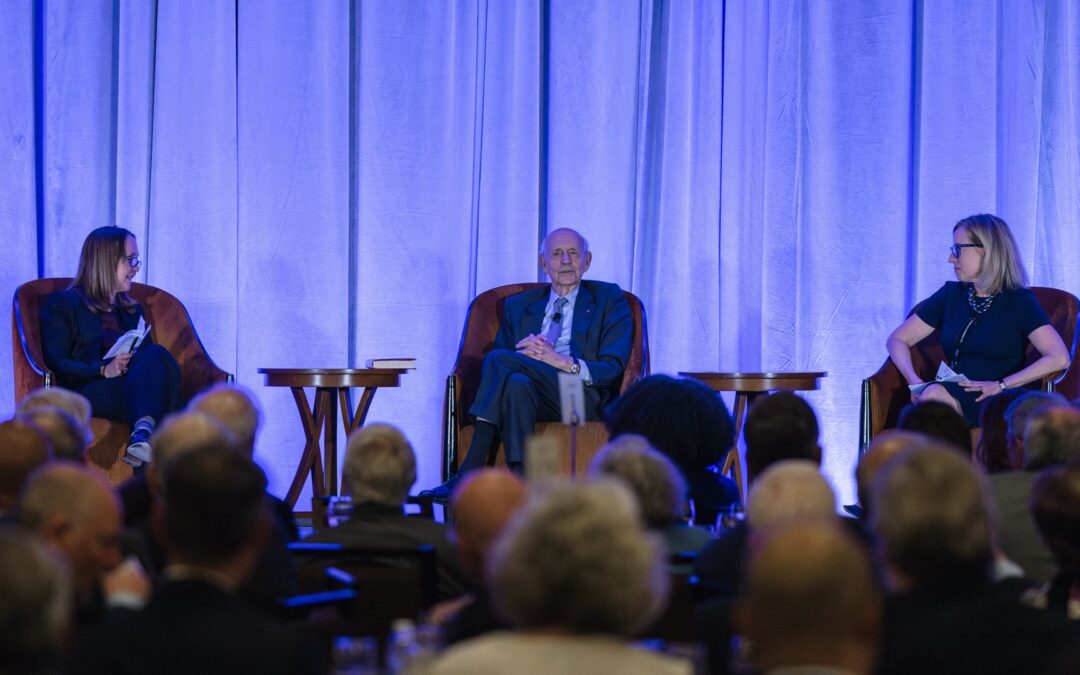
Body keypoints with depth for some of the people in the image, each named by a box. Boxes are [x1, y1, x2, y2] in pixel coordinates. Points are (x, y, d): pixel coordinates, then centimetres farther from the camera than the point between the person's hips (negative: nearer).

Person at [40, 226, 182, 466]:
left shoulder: (132, 310, 33)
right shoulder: (61, 305, 12)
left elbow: (148, 355, 24)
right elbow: (54, 364, 0)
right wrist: (103, 370, -16)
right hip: (85, 393, -5)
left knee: (156, 356, -32)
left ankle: (143, 433, -54)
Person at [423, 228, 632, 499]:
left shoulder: (609, 299, 15)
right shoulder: (518, 306, 27)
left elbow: (613, 368, 1)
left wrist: (562, 362, -17)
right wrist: (523, 351, -9)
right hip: (531, 390, 3)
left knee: (500, 360, -27)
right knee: (516, 384, -35)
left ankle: (468, 475, -34)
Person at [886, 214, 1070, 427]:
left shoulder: (1018, 300, 4)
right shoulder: (951, 295, 19)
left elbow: (1059, 358, -10)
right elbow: (898, 340, 20)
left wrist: (1001, 385, -16)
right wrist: (914, 380, -2)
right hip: (951, 397, 4)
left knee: (936, 394, -36)